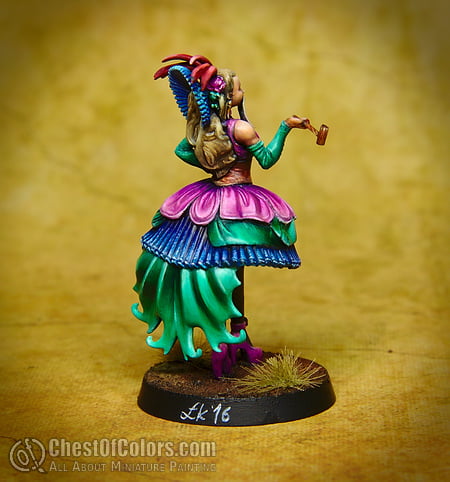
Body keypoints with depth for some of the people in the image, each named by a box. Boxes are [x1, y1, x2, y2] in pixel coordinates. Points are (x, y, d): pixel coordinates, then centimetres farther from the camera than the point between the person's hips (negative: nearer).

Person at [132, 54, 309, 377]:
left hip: (210, 198, 7)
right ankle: (235, 337, 12)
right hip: (237, 203, -7)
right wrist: (286, 127, -6)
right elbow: (267, 160, -10)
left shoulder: (204, 126, 1)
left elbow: (182, 150, 13)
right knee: (232, 269, 1)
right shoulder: (241, 128, -19)